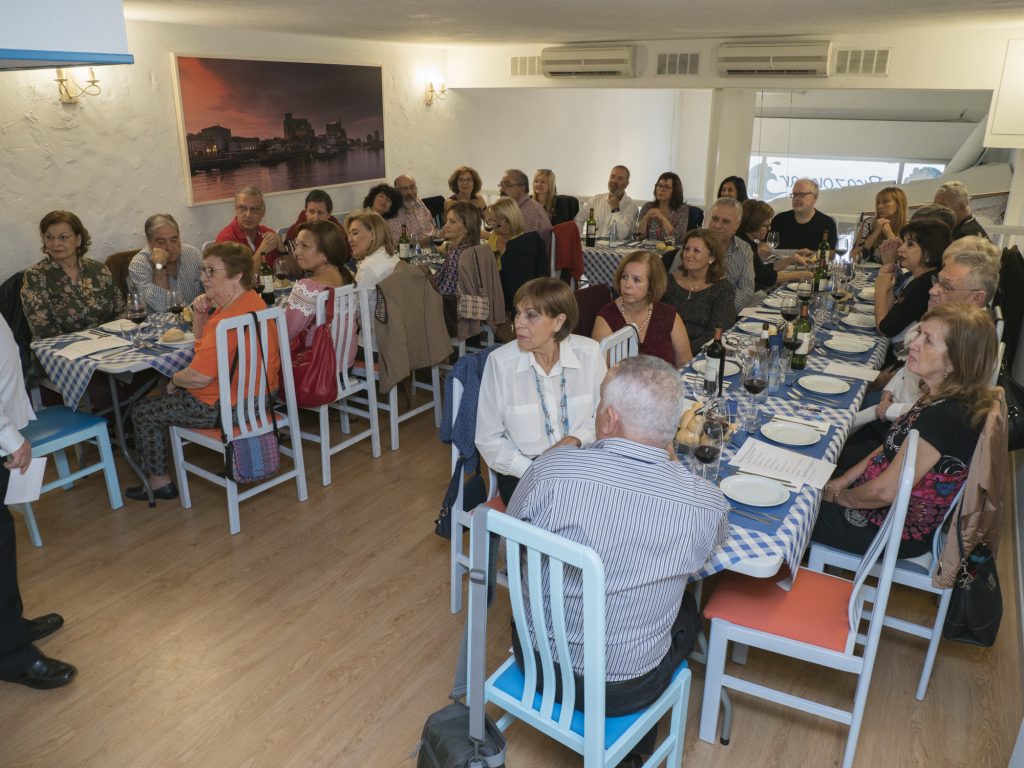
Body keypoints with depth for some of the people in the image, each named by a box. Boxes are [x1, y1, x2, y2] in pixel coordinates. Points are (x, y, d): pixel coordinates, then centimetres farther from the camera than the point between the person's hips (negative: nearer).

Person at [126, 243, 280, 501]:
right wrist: (201, 313, -3)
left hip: (225, 408, -10)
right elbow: (202, 341, 17)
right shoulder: (249, 301, 5)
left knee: (142, 412, 9)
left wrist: (174, 380, -6)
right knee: (174, 392, 34)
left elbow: (199, 377, -28)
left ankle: (159, 482, 21)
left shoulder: (231, 320, -29)